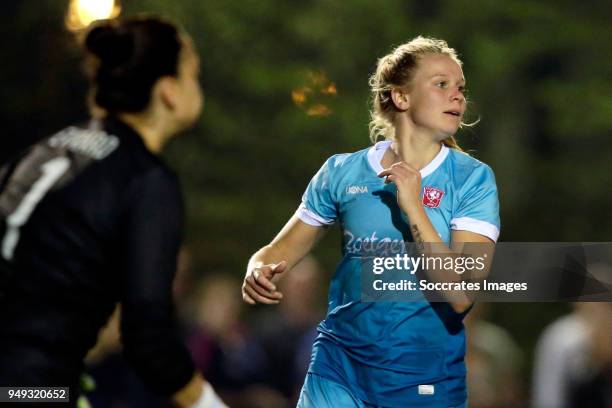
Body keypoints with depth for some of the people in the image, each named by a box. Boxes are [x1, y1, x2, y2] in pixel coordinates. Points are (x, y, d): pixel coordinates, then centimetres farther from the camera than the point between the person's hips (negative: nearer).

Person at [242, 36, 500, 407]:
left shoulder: (474, 179, -8)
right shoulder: (342, 172, -1)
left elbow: (460, 296, -17)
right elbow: (279, 251, 8)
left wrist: (413, 208, -22)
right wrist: (258, 272, -14)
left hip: (426, 378, -1)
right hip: (340, 367, 1)